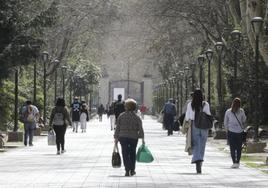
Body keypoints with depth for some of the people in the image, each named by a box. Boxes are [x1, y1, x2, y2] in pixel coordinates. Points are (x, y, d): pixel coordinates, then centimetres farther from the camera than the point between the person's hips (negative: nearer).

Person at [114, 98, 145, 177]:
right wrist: (142, 138, -3)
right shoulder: (137, 117, -1)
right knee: (132, 153, 17)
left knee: (125, 154, 2)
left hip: (123, 137, -1)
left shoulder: (121, 116, 0)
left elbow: (117, 128, 0)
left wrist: (116, 138, 5)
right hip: (134, 137, 1)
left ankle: (127, 170, -10)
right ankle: (132, 170, 21)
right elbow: (140, 129, -6)